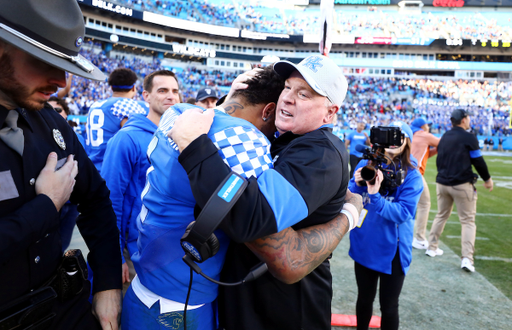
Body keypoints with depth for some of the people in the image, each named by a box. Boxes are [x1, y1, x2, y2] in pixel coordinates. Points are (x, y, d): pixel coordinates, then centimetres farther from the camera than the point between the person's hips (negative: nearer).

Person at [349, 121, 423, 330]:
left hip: (391, 249, -3)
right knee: (364, 299, 21)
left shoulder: (412, 176, -12)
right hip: (363, 245, 3)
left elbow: (402, 214, -21)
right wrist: (357, 184, -22)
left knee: (388, 307, 11)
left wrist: (374, 196, -34)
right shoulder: (366, 164, -3)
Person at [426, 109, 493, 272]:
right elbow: (478, 161, -6)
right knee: (468, 220, 1)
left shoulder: (445, 137, 10)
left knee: (441, 216, 19)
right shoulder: (469, 138, -9)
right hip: (462, 184, -6)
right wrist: (487, 179, 7)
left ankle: (432, 248, 25)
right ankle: (467, 258, -6)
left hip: (442, 183, 6)